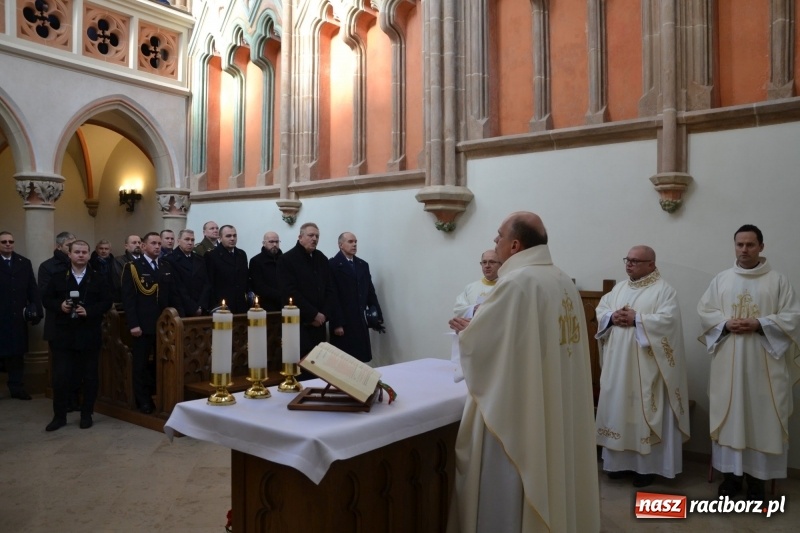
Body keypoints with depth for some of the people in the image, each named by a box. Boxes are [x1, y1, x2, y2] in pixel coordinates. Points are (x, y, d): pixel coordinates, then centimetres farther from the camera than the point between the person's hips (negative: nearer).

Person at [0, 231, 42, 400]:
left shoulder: (24, 263, 9)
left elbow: (32, 289, 6)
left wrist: (37, 310, -2)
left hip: (18, 317, 3)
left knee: (17, 353, 8)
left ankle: (17, 388, 14)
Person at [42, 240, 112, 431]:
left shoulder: (98, 278, 2)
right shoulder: (58, 277, 6)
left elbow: (106, 302, -1)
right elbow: (46, 299, 7)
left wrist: (89, 311, -16)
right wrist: (59, 306, -13)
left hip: (89, 336, 0)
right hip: (63, 335, 1)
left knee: (90, 377, 6)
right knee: (60, 376, 1)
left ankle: (86, 414, 19)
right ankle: (59, 416, 15)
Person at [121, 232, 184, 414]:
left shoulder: (167, 267, 13)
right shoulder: (132, 267, -1)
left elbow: (174, 296, 12)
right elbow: (128, 298, -8)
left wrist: (180, 317, 2)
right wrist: (133, 324, -15)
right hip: (143, 325, -4)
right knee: (141, 364, 5)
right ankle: (143, 401, 15)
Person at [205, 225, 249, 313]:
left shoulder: (242, 254, 14)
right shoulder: (211, 255, -4)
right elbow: (210, 283, -7)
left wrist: (248, 297, 13)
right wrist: (214, 306, -11)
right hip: (221, 306, -5)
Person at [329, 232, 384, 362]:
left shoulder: (363, 265, 15)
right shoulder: (333, 264, -6)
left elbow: (370, 292, 15)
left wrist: (378, 316, 8)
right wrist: (337, 323, -15)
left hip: (360, 322, 6)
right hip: (343, 322, -6)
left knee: (361, 361, 6)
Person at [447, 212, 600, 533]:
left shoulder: (517, 281, -20)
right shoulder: (564, 282, 6)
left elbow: (478, 344, -15)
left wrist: (466, 330, 6)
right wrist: (477, 327, 17)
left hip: (517, 409, -8)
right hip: (557, 409, 9)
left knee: (507, 494, 7)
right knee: (546, 480, 21)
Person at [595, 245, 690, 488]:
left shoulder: (663, 289, -5)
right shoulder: (619, 287, 14)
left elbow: (668, 320, -18)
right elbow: (600, 310, 11)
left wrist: (636, 319, -19)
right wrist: (612, 317, -9)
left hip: (646, 365, -6)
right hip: (617, 363, 6)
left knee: (646, 411, 1)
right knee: (618, 407, 11)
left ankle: (647, 465, 12)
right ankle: (620, 460, 23)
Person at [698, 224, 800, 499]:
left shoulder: (778, 280, 0)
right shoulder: (721, 279, 7)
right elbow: (704, 311, 5)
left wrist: (760, 324, -17)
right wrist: (726, 324, -13)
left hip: (764, 363, -2)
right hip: (728, 363, 2)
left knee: (761, 416, 3)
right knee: (729, 414, 6)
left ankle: (757, 475, 16)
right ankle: (731, 472, 18)